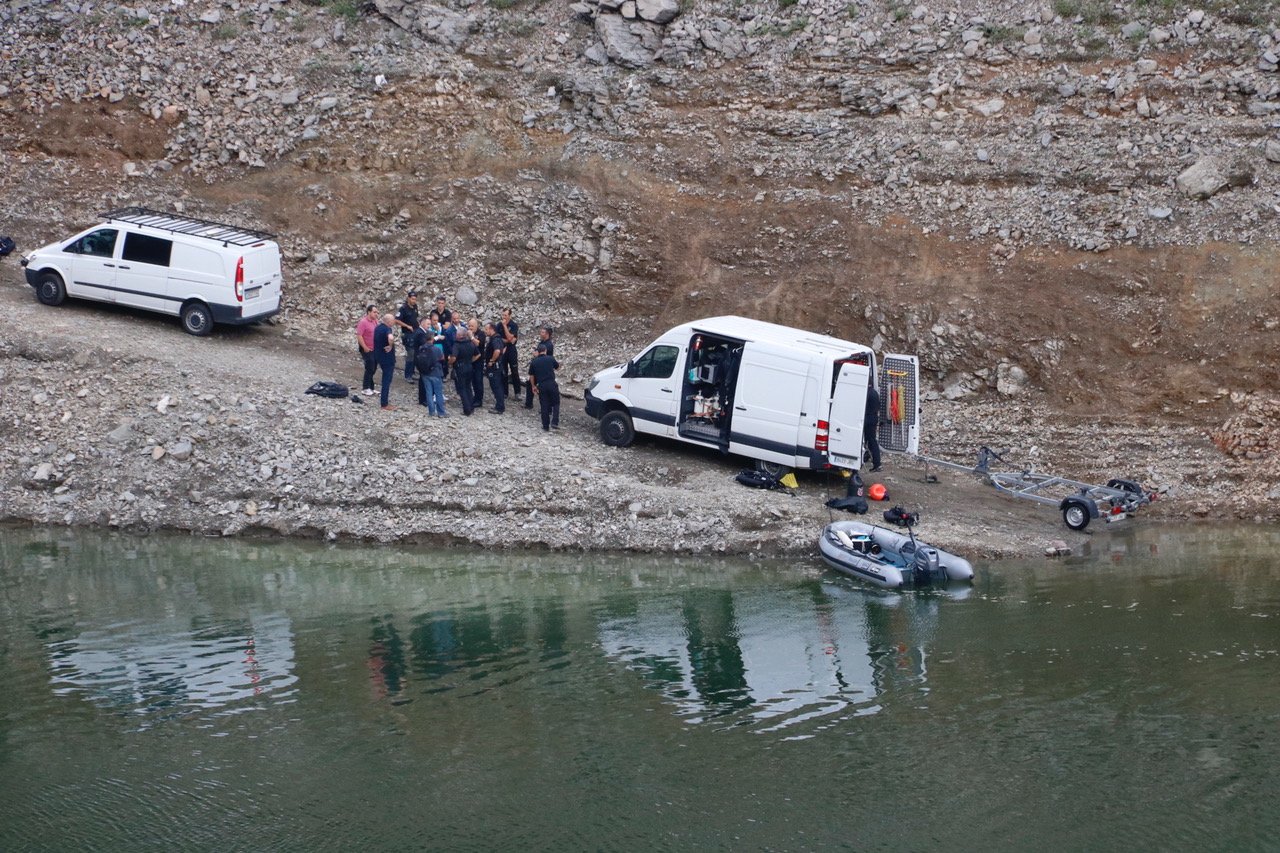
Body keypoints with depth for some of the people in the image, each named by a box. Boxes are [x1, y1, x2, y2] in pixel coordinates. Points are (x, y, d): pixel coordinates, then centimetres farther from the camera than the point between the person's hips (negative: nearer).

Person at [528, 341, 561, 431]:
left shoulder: (534, 362, 2)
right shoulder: (550, 359, -2)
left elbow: (531, 376, 7)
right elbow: (557, 367, 16)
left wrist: (533, 386, 19)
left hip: (541, 386, 1)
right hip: (552, 384, -1)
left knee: (544, 406, 8)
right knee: (556, 403, 12)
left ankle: (546, 427, 10)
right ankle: (555, 422, -3)